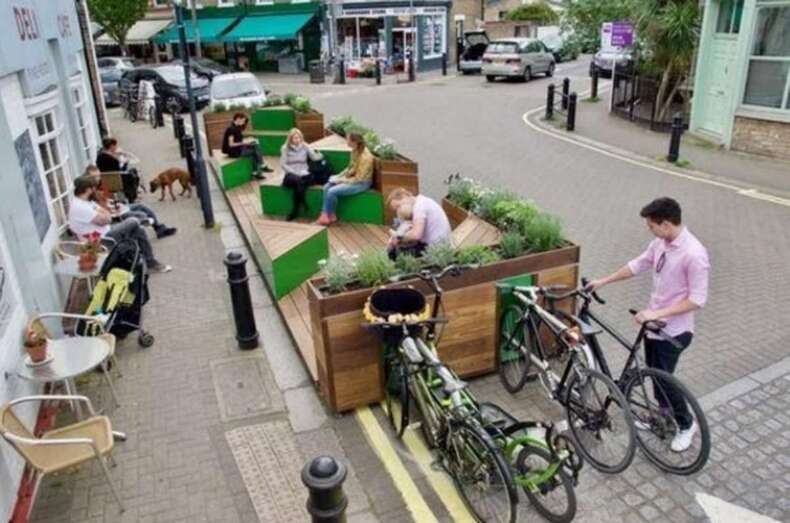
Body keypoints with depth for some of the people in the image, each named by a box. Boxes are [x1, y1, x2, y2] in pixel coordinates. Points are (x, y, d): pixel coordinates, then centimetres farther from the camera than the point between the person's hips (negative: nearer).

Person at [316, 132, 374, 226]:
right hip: (352, 178, 9)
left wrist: (341, 180, -16)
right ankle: (326, 215, -3)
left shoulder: (365, 157, -27)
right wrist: (339, 176, 2)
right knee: (326, 187, -6)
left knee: (332, 191, -20)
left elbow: (358, 178, -23)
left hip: (361, 183, -9)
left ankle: (327, 215, 4)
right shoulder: (355, 151, -1)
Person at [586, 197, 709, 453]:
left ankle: (686, 424, 29)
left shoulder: (694, 254, -27)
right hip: (654, 323, 8)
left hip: (673, 330, -8)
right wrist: (604, 281, 16)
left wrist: (657, 313, -27)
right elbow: (638, 265, 13)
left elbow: (697, 300, -24)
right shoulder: (661, 243, -2)